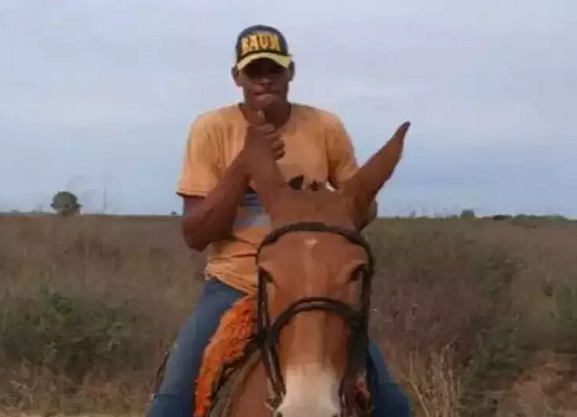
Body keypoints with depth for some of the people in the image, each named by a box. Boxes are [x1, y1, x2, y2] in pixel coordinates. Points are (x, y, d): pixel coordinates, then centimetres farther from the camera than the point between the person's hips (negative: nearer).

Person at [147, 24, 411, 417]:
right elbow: (195, 236, -10)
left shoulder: (327, 128, -3)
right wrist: (245, 163, -21)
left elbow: (365, 205, 10)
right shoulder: (211, 129, -7)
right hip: (234, 288, -1)